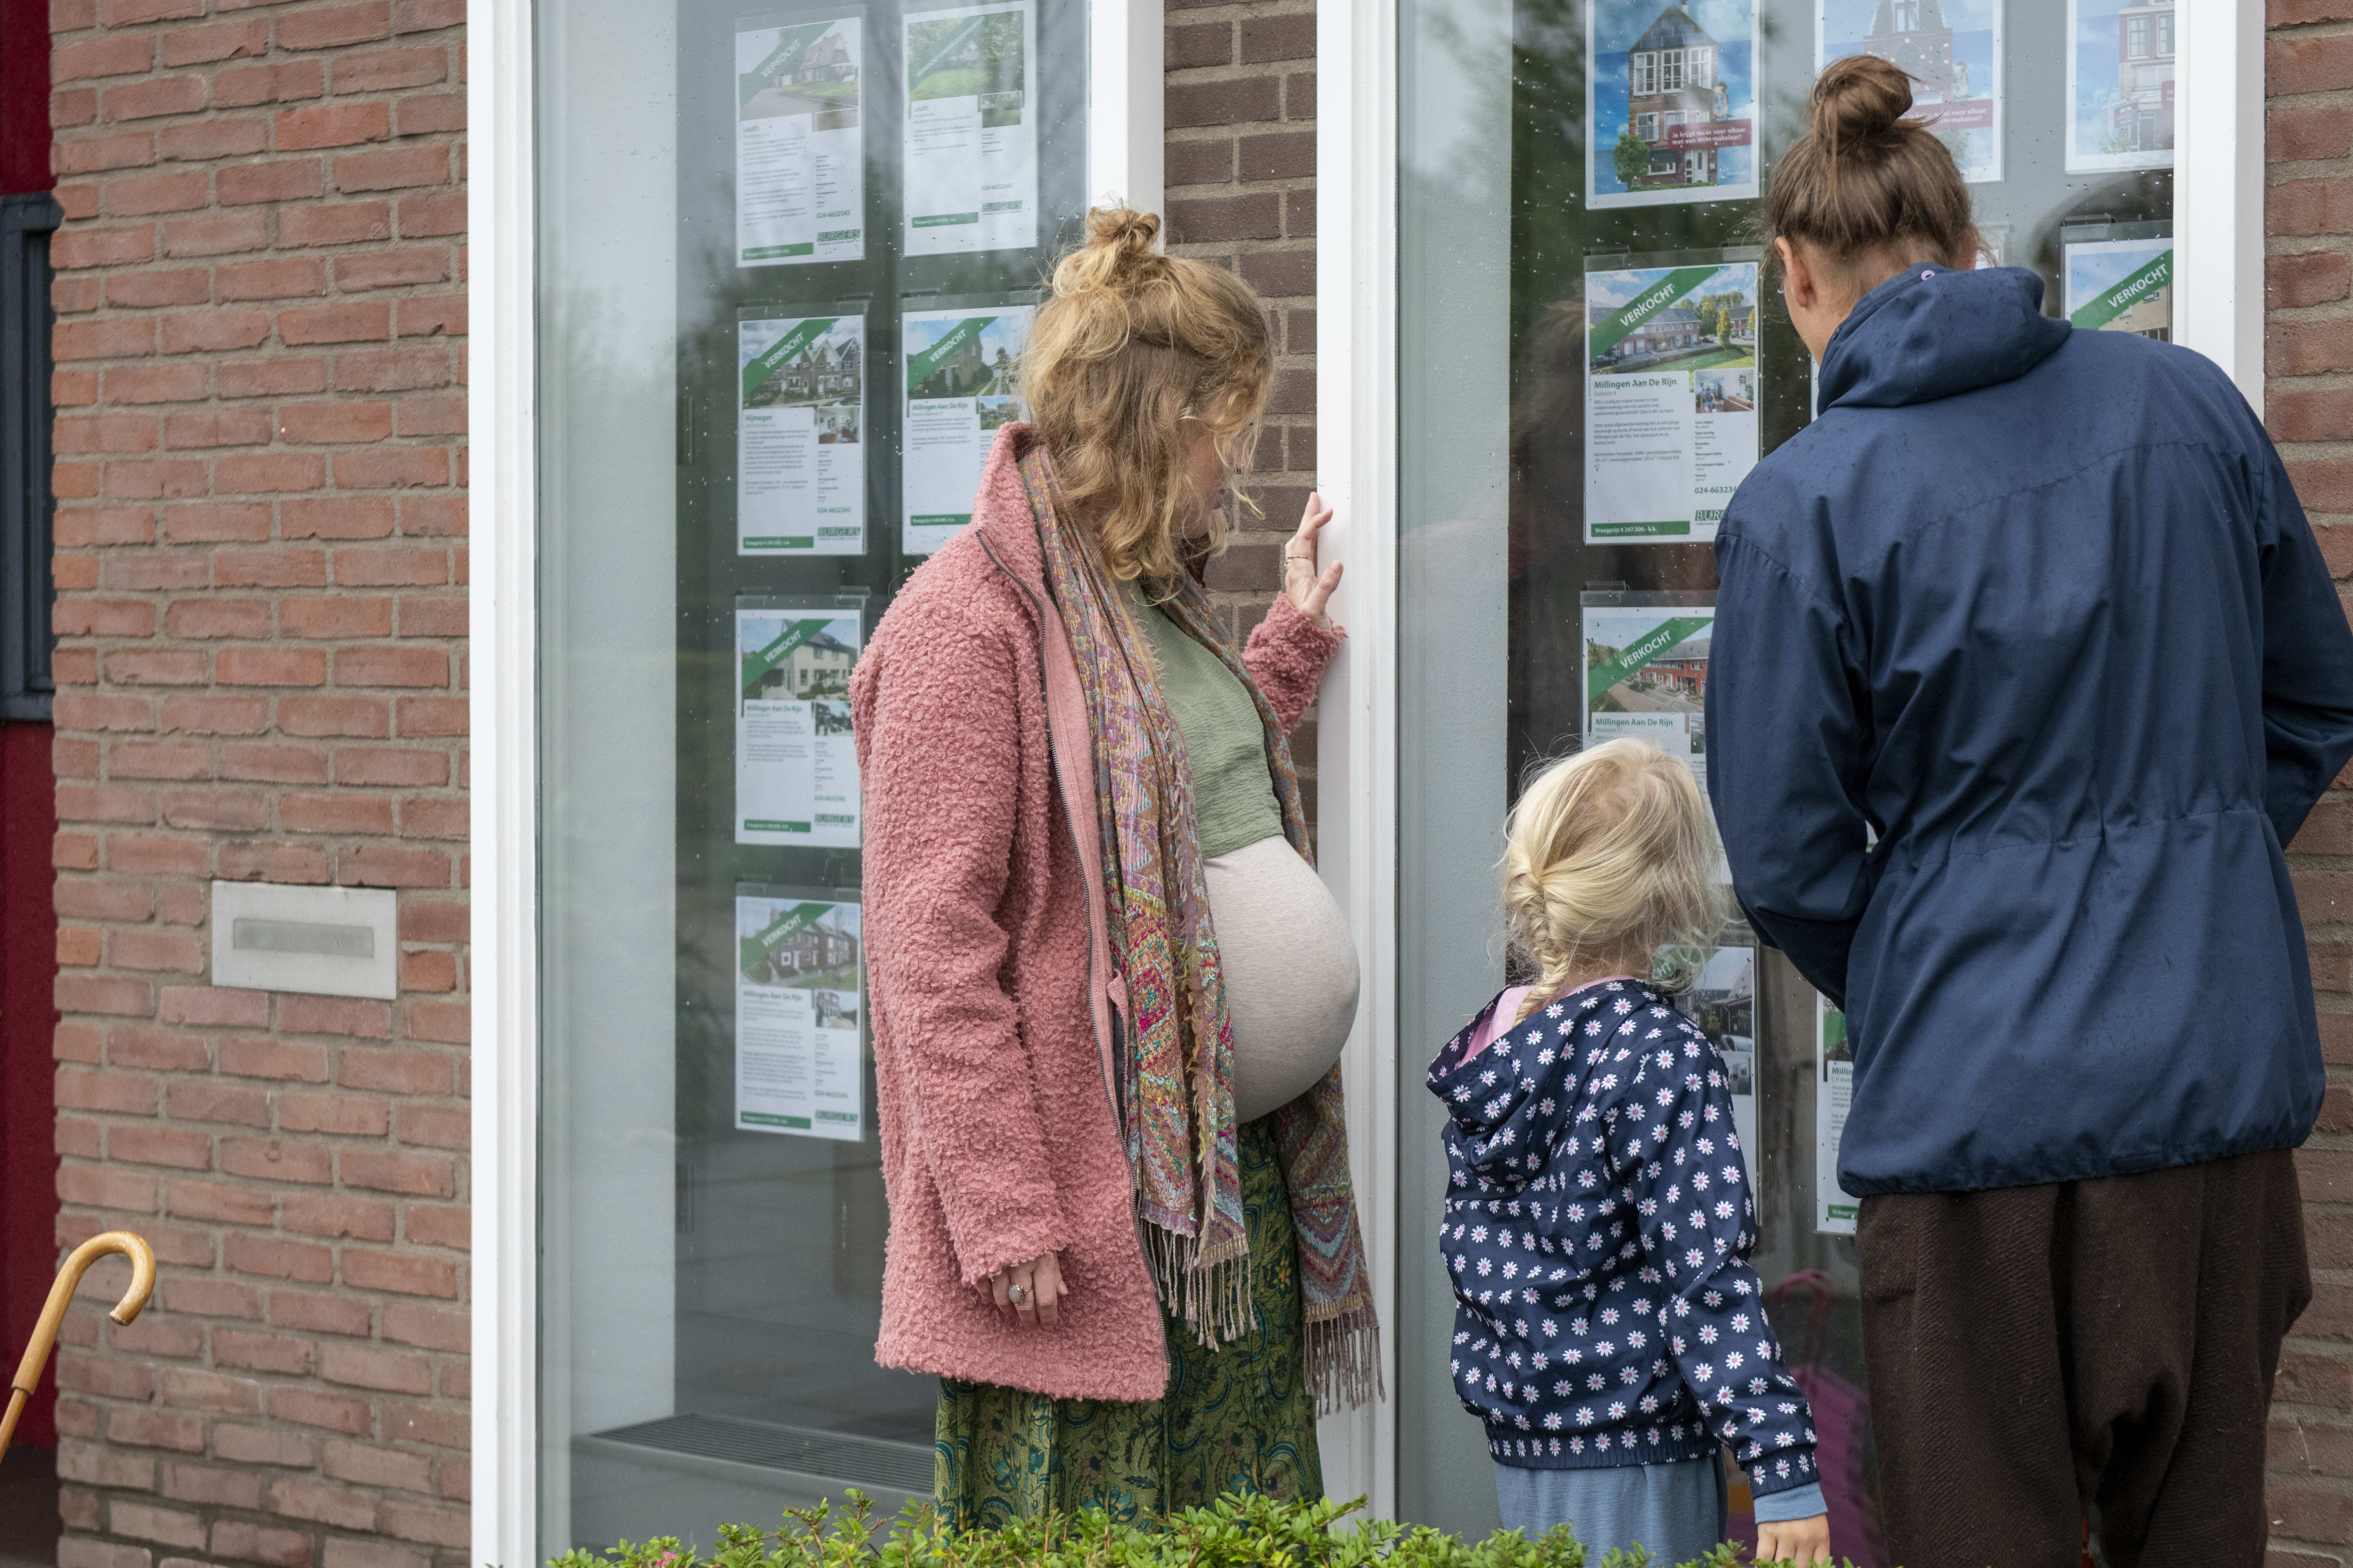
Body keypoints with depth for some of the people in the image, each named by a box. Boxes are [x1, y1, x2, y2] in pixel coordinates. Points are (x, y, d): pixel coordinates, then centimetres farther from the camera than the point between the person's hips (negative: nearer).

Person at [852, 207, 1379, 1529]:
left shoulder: (1160, 602, 15)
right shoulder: (973, 616, -12)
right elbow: (934, 950, -16)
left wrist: (1291, 642, 27)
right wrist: (1005, 1222, -19)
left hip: (1240, 1174, 9)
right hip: (1085, 1205, -9)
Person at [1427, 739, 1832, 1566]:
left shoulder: (1483, 1048, 6)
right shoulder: (1663, 1059, -16)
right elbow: (1705, 1276, -21)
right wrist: (1783, 1469, -21)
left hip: (1519, 1447, 7)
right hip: (1631, 1466, -7)